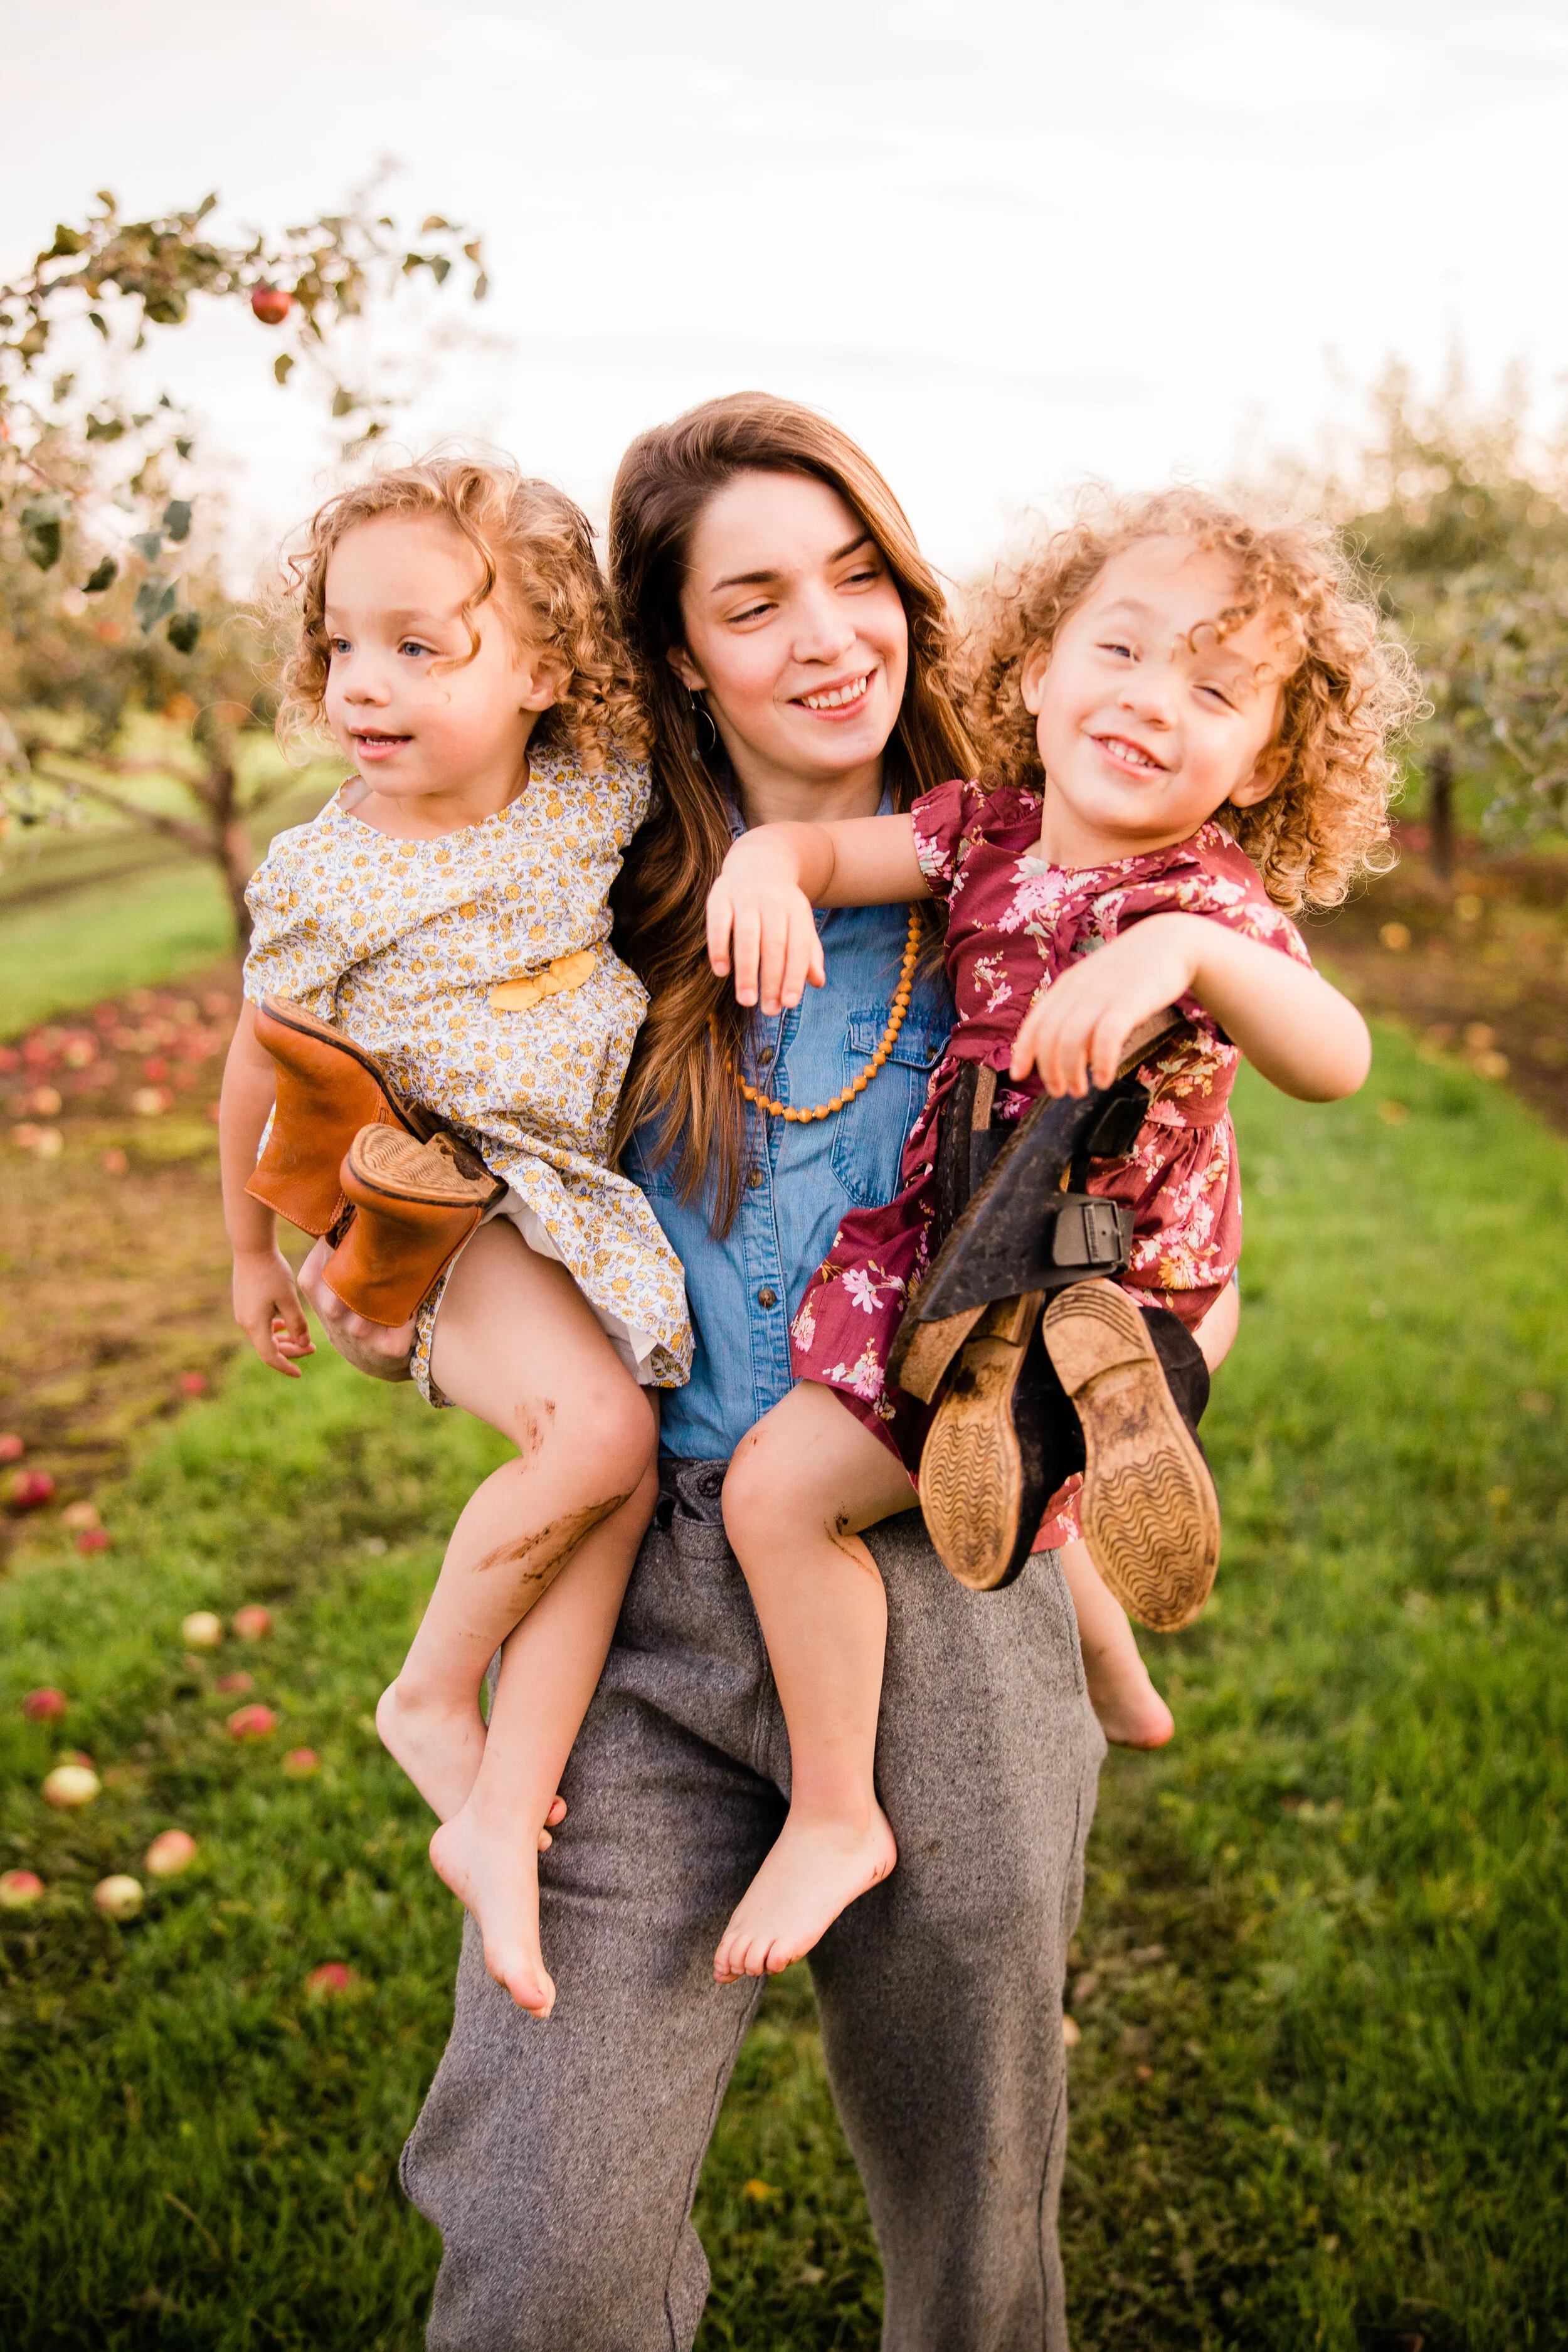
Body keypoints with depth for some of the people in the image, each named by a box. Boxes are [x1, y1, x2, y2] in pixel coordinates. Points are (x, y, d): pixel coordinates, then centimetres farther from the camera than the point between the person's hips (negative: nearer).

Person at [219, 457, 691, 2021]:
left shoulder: (597, 794, -5)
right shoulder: (322, 878, -12)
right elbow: (260, 1074, 2)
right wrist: (252, 1254, 13)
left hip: (595, 1184, 4)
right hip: (446, 1204, -4)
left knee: (615, 1477, -12)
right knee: (597, 1427, -27)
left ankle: (499, 1814, -4)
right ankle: (431, 1693, -2)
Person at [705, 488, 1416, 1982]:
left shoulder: (1206, 905, -21)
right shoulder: (992, 827, -1)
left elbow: (1334, 1061, -37)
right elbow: (838, 847, -2)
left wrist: (1189, 956, -55)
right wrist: (767, 862, -26)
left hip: (1095, 1298, -8)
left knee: (779, 1484, -14)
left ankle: (834, 1813, 4)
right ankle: (1100, 1648, 57)